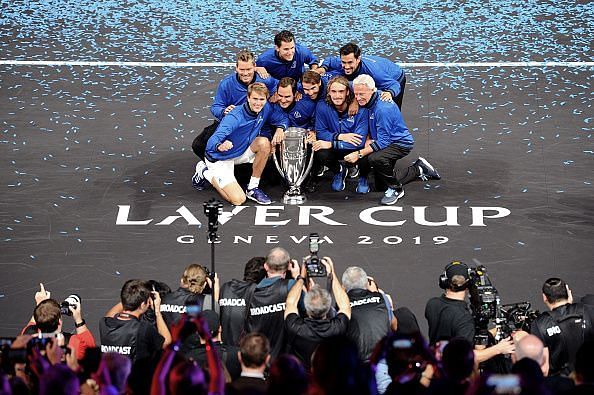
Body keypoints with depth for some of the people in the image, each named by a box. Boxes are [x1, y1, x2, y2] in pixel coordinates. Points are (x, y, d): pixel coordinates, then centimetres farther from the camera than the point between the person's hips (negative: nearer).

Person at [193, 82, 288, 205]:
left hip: (242, 151, 6)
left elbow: (282, 117, 7)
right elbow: (212, 141, -41)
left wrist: (280, 129, -17)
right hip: (221, 159, -6)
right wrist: (220, 146, -66)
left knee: (264, 143, -22)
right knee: (238, 200, -16)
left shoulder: (265, 109, -13)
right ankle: (207, 173, 10)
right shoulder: (235, 117, -32)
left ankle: (253, 188, -5)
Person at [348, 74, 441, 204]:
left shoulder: (383, 109, -31)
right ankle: (419, 169, 29)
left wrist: (359, 154, -33)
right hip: (387, 143, 10)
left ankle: (395, 189, -13)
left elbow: (383, 142, -30)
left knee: (375, 159, -37)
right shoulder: (369, 101, -4)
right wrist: (368, 139, -9)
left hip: (401, 143, -10)